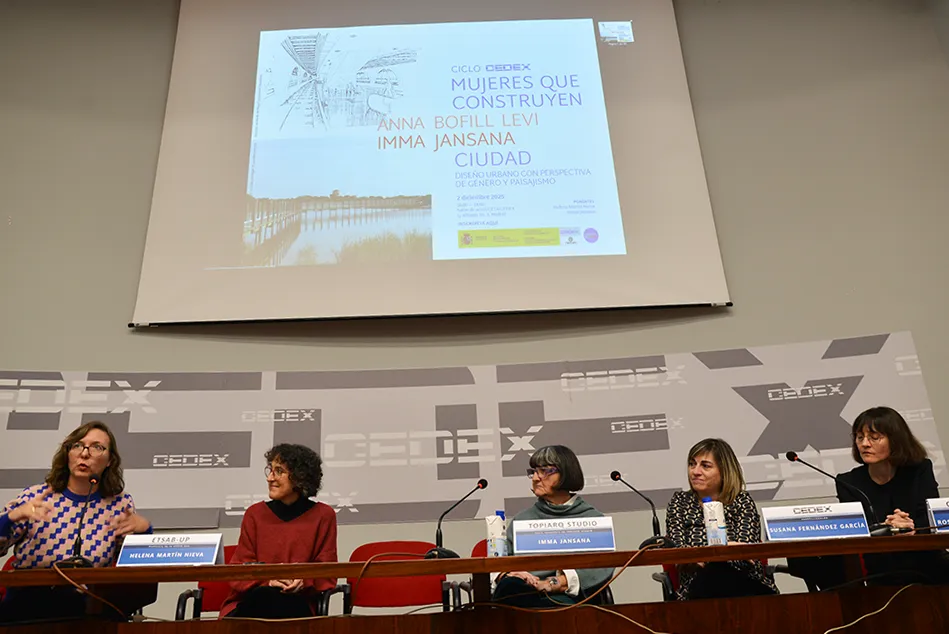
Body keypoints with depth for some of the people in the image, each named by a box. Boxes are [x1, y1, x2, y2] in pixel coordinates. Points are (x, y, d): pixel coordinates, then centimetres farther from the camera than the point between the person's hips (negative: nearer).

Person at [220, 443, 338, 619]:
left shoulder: (323, 515, 6)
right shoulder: (255, 513, 10)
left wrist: (303, 581, -18)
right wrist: (268, 579, -16)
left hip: (297, 605, -2)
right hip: (251, 602, 2)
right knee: (264, 595, -36)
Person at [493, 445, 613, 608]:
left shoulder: (592, 518, 15)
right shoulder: (522, 519, 25)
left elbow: (604, 567, -1)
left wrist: (558, 583, -16)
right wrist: (507, 575, -9)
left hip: (567, 597, -4)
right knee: (509, 586, -36)